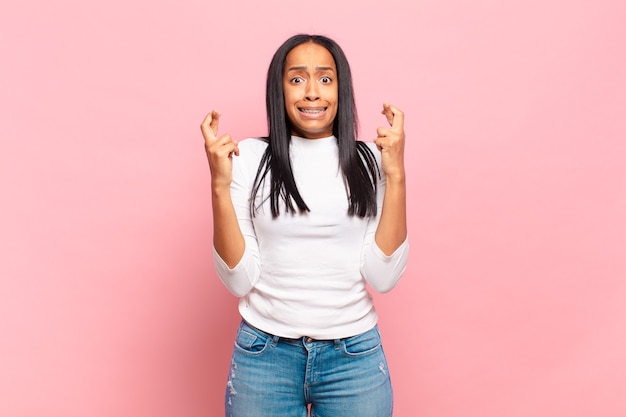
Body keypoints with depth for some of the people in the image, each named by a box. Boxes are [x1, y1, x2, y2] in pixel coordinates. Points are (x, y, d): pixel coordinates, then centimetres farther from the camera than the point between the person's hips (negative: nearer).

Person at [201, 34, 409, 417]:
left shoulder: (370, 159, -2)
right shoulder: (248, 157, -4)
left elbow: (383, 277, -9)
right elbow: (240, 280, -7)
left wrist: (396, 175, -13)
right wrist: (220, 186, -16)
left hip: (356, 357, 1)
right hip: (265, 355, 0)